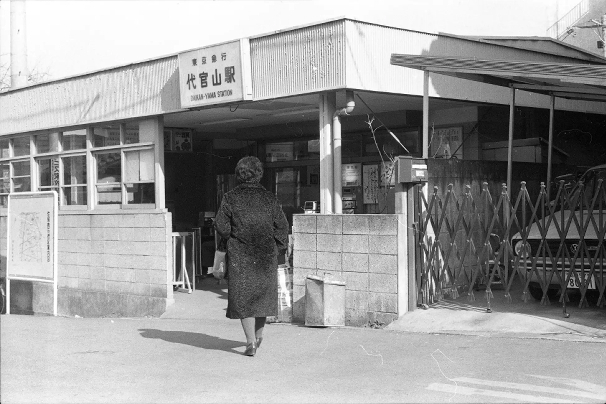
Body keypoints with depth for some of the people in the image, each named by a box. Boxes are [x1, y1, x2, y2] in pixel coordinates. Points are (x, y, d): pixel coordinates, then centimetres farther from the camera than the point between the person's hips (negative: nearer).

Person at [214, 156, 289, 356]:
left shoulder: (230, 198, -6)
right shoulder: (269, 198, -1)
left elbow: (221, 225, -6)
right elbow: (282, 226, 1)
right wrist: (279, 249, 12)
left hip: (240, 256, -2)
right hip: (266, 254, 2)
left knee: (243, 297, 3)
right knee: (263, 294, 18)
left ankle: (251, 342, -5)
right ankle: (258, 335, 30)